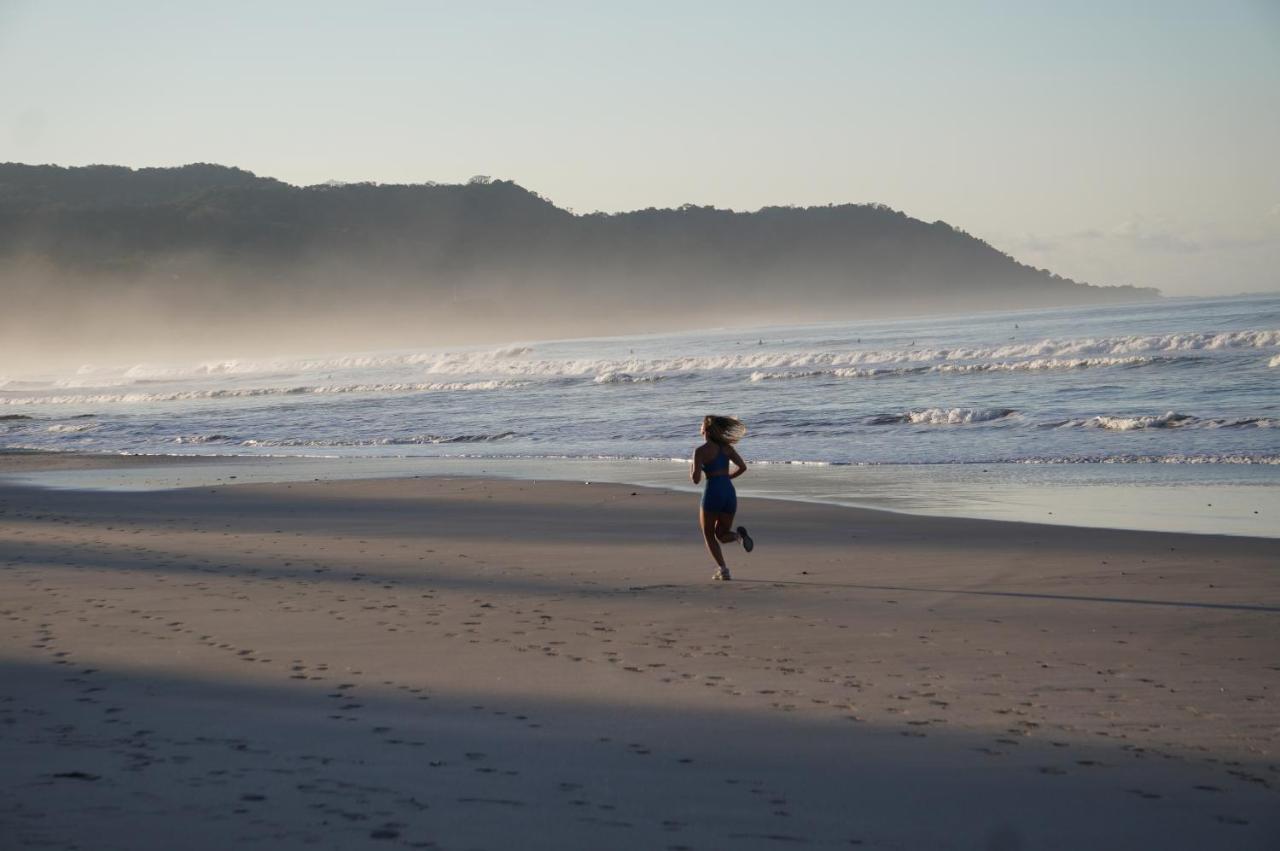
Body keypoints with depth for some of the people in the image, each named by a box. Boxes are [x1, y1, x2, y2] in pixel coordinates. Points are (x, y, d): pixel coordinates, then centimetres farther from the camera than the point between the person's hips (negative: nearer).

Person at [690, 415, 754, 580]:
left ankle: (723, 570, 0)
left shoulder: (700, 451, -8)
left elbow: (696, 479, -12)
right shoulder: (726, 447, 8)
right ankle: (739, 534, -16)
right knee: (721, 534, 18)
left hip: (713, 493, -5)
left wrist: (691, 470, 11)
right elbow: (742, 467, 4)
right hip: (730, 492, 5)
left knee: (709, 535, 13)